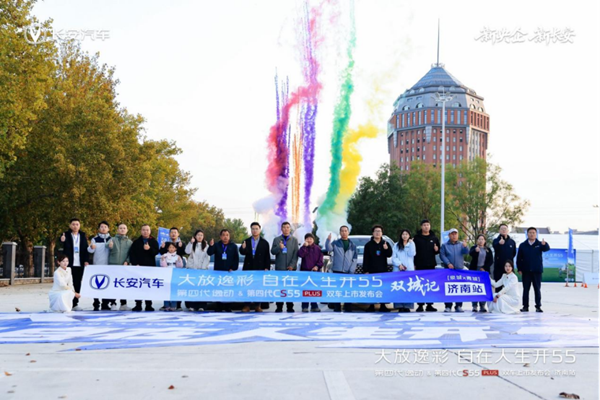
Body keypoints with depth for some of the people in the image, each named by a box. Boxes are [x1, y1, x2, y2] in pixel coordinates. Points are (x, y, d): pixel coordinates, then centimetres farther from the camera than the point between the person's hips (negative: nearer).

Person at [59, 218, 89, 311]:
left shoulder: (83, 236, 11)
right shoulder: (66, 235, 2)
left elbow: (86, 249, 10)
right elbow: (65, 247, -14)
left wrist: (86, 261, 0)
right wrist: (63, 241, -35)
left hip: (80, 264, 3)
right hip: (69, 264, -3)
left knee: (77, 284, 5)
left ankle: (75, 304, 12)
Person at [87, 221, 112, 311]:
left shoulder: (111, 239, 9)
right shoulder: (95, 239, 3)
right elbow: (90, 250, -12)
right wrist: (91, 247, -33)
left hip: (108, 266, 2)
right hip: (97, 266, -2)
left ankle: (105, 304, 11)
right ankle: (96, 304, 4)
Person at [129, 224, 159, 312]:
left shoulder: (154, 241, 9)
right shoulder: (136, 242, 10)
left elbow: (156, 252, -3)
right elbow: (131, 253, 4)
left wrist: (149, 249, -21)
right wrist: (135, 263, -8)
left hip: (150, 266, 0)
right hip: (138, 267, 0)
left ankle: (149, 305, 4)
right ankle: (138, 305, 4)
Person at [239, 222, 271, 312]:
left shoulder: (264, 243, 5)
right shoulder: (246, 241, 9)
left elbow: (267, 257, 3)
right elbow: (242, 252, -4)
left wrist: (267, 268, -5)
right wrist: (243, 248, -26)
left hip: (260, 269, -1)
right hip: (248, 268, 1)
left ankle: (257, 306, 8)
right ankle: (247, 306, 5)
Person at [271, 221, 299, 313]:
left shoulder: (294, 240, 10)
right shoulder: (276, 240, 12)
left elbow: (296, 254, 3)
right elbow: (272, 251, 3)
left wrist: (292, 265, -9)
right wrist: (279, 248, -17)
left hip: (291, 268, 0)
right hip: (279, 268, 0)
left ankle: (290, 307, 4)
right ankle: (279, 307, 2)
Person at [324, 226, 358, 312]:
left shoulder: (353, 245, 12)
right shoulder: (335, 243, 9)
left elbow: (355, 259, 6)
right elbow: (328, 249, -11)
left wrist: (351, 270, -6)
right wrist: (328, 240, -29)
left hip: (349, 272, 1)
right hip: (337, 271, -1)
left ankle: (348, 310, 7)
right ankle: (337, 310, 3)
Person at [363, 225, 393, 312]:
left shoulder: (385, 243, 10)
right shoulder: (368, 245, 4)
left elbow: (390, 254, 3)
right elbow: (365, 259, 1)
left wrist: (386, 249, -18)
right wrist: (366, 270, -6)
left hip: (383, 270, 2)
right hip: (372, 271, -1)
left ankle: (382, 306, 9)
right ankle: (371, 306, 5)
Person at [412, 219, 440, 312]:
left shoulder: (434, 238, 9)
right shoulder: (417, 238, 2)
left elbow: (438, 251, 14)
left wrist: (436, 250, -10)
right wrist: (414, 264, -6)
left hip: (431, 265, 2)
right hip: (420, 265, -2)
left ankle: (429, 305, 11)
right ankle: (420, 305, 2)